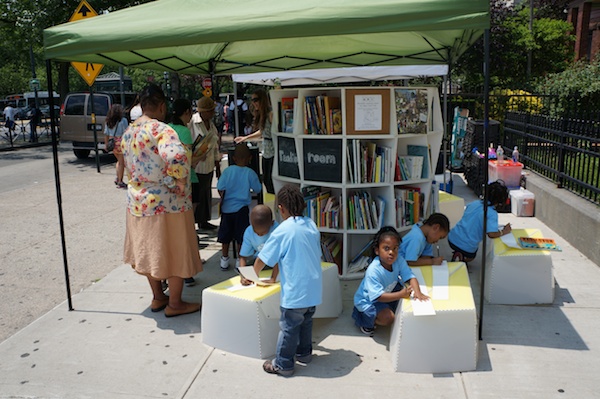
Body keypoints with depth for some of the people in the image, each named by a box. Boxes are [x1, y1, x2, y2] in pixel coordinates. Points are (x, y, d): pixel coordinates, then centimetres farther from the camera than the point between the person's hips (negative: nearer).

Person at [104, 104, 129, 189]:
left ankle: (117, 178, 19)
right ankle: (120, 182, 3)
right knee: (121, 163, 2)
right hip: (121, 143, -6)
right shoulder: (123, 120, -10)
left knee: (119, 161, 24)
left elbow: (106, 134, 7)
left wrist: (106, 144, 14)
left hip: (112, 143, 6)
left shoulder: (108, 121, 6)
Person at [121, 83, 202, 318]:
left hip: (137, 200, 8)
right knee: (175, 252, 7)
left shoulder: (128, 132, 6)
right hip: (166, 203, -8)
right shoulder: (161, 130, -21)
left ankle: (158, 297, 34)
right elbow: (177, 156, -39)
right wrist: (181, 181, -24)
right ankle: (175, 304, 19)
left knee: (149, 249, 19)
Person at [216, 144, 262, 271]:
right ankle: (239, 261, 14)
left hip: (227, 208, 2)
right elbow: (258, 189, -2)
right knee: (241, 236, 8)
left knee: (226, 234, 15)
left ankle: (224, 260, 25)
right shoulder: (250, 173, -10)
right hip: (241, 208, -2)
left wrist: (223, 199, 13)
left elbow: (220, 188, -6)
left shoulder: (227, 171, -7)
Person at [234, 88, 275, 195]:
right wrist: (246, 138, 25)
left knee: (271, 179, -3)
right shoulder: (261, 114, 12)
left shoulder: (270, 114, -16)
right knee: (266, 179, 14)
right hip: (266, 151, 10)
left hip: (272, 151, -10)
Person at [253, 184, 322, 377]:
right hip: (314, 288, 7)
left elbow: (261, 261, -12)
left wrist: (255, 274, 12)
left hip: (295, 292, -7)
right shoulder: (311, 225, 4)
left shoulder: (282, 231, -15)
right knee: (306, 321, 24)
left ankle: (283, 365, 20)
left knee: (289, 327, 7)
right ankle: (304, 352, 40)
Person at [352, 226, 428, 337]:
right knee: (388, 318, -26)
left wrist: (417, 292, -40)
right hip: (367, 300, -8)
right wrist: (401, 294, -42)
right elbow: (378, 296, -36)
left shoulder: (399, 261, -19)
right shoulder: (373, 271, -36)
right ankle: (363, 321, 2)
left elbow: (410, 277, -20)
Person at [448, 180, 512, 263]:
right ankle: (461, 258, 0)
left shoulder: (474, 203, 2)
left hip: (452, 238, 6)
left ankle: (456, 255, 12)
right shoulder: (492, 214, -18)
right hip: (467, 248, -5)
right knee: (470, 257, 30)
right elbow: (491, 234, -29)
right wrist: (503, 232, -9)